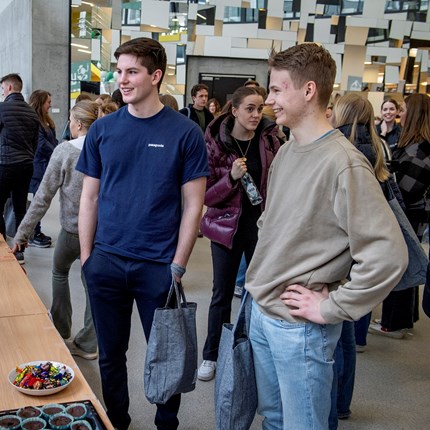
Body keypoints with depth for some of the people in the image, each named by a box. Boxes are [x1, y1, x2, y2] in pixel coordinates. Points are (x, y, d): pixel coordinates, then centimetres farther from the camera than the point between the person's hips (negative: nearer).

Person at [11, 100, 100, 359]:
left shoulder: (64, 151, -12)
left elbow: (44, 196, -10)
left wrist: (23, 232, -3)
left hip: (72, 229, -2)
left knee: (60, 272, 24)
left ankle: (62, 331, 32)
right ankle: (88, 344, 18)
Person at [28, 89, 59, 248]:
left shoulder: (45, 120, 16)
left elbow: (53, 140, 15)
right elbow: (42, 144, -18)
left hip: (47, 166, 9)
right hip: (38, 166, -9)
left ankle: (36, 232, 20)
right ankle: (33, 236, 5)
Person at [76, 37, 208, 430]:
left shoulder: (185, 133, -6)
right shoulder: (102, 129, 3)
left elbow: (193, 205, -5)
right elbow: (90, 197, 7)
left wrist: (177, 266, -8)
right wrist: (86, 256, 3)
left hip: (158, 265, -2)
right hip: (106, 261, 3)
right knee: (110, 355, 15)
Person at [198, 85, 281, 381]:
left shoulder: (269, 140, -2)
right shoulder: (216, 144, -8)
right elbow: (207, 196, -8)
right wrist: (231, 177, -24)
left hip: (262, 225, 2)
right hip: (227, 226, -1)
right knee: (222, 294, 9)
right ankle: (211, 356, 26)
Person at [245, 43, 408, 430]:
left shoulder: (343, 163, -20)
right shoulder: (285, 153, 6)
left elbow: (387, 255, -25)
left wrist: (331, 308, -19)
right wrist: (265, 266, 9)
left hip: (300, 327, -8)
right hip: (261, 313, 8)